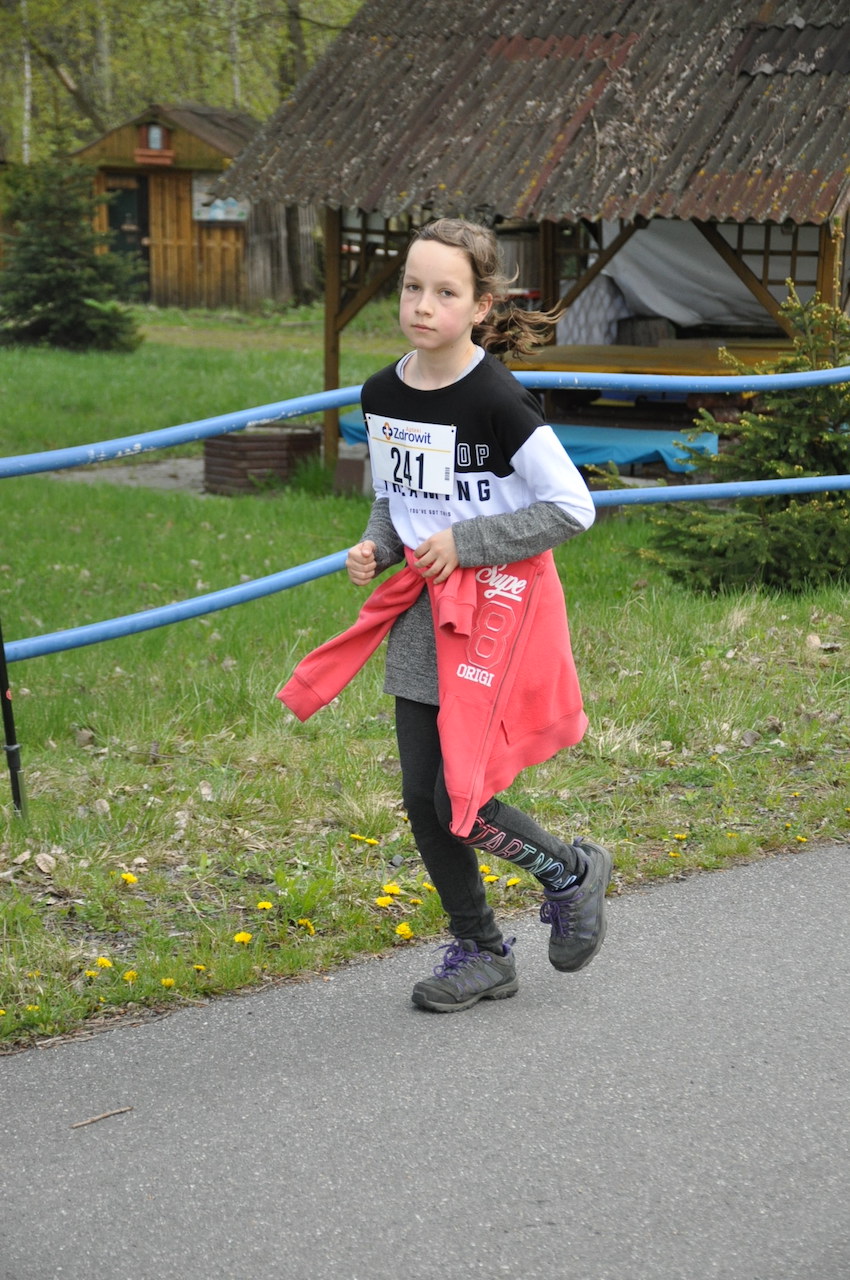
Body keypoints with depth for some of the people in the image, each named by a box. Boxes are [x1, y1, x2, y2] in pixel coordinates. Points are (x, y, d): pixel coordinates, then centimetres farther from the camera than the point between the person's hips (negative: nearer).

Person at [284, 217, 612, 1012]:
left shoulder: (497, 402, -18)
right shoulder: (383, 395, 3)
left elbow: (571, 507, -15)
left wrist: (465, 542, -17)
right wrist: (375, 548, -2)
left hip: (497, 604, -7)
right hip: (422, 610, 7)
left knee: (460, 798, -8)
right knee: (422, 799, 8)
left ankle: (572, 872, 20)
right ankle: (480, 953, 26)